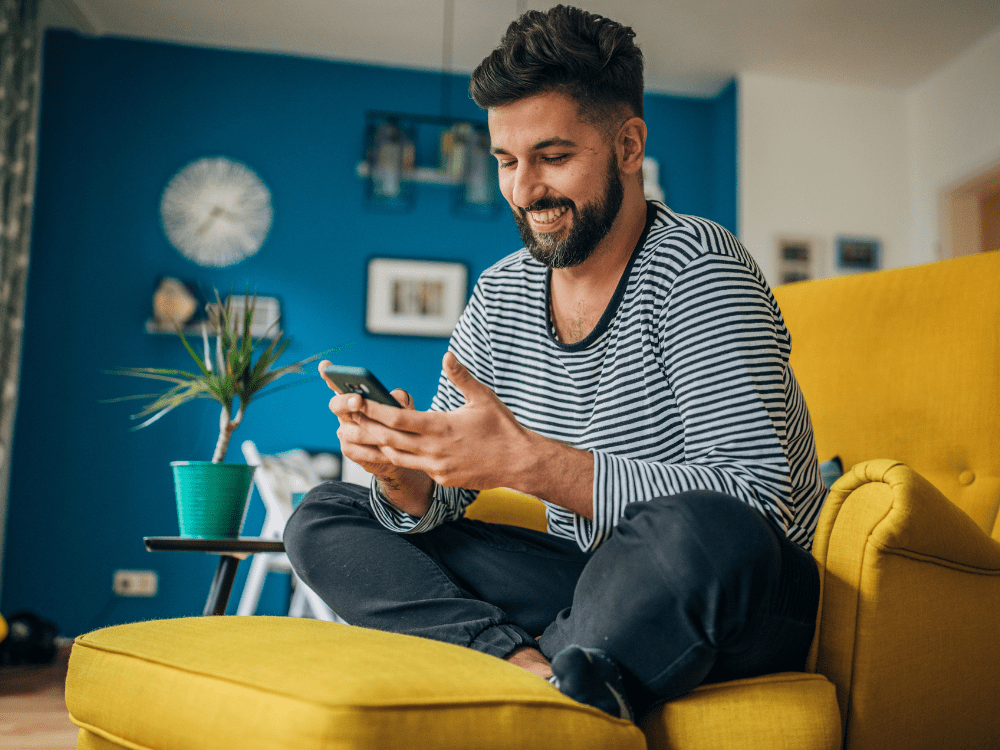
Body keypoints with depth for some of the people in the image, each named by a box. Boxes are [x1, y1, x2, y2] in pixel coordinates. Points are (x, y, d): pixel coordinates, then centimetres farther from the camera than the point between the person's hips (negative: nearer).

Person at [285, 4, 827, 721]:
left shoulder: (694, 265, -14)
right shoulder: (501, 295, 4)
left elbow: (757, 495, -26)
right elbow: (433, 505, 5)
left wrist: (524, 460, -32)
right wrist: (400, 470, -20)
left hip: (740, 592, -5)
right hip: (600, 582, 6)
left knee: (695, 532, -41)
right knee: (323, 515, -2)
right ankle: (534, 664, -21)